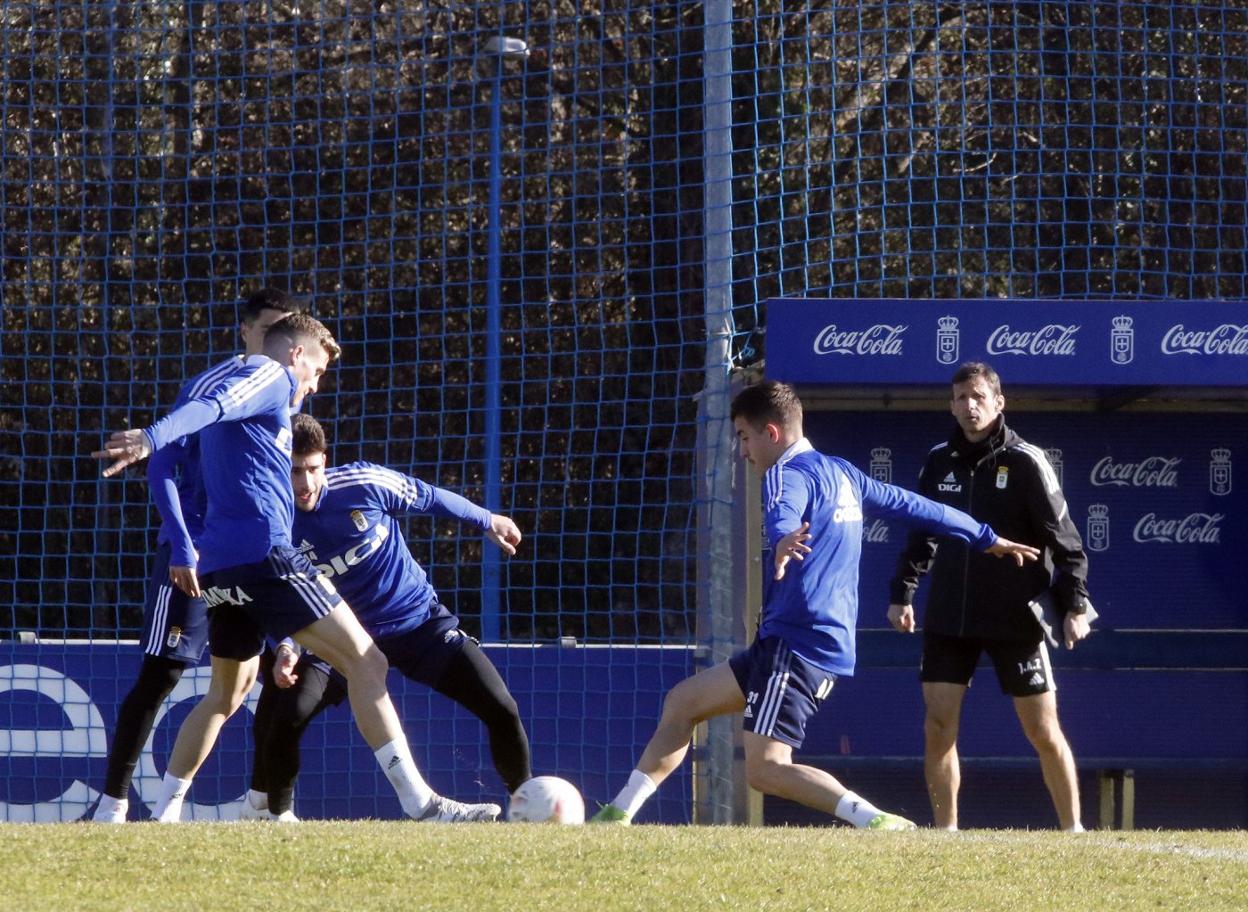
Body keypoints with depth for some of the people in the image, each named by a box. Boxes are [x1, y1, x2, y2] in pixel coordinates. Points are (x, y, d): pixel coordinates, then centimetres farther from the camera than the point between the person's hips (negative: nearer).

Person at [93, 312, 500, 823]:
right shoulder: (271, 375, 0)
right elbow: (212, 406, -20)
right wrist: (152, 438, -38)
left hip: (221, 568, 10)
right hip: (263, 551, -10)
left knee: (227, 692, 23)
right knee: (366, 663, -9)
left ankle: (164, 815, 21)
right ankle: (420, 804, -16)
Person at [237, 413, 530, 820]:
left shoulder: (362, 484, -18)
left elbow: (428, 498, 0)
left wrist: (486, 520, 14)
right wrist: (286, 647, -25)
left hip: (421, 619, 0)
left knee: (502, 710, -11)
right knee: (285, 714, -22)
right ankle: (271, 812, 3)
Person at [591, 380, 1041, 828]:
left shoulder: (789, 475, -10)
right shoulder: (842, 473, 18)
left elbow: (782, 519, -34)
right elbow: (910, 504, 26)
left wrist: (781, 546, -58)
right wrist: (987, 539, 36)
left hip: (797, 644, -10)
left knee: (765, 768, -18)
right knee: (683, 701, 17)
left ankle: (877, 823, -26)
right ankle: (619, 814, 21)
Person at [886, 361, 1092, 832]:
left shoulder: (1025, 462, -7)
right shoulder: (939, 461, 6)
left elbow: (1063, 537, -7)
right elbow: (921, 532, 17)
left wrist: (1075, 605, -12)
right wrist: (902, 593, 12)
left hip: (1016, 620, -4)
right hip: (948, 620, 4)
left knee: (1043, 731, 2)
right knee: (938, 728, -2)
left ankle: (1072, 828, 14)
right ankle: (945, 831, 8)